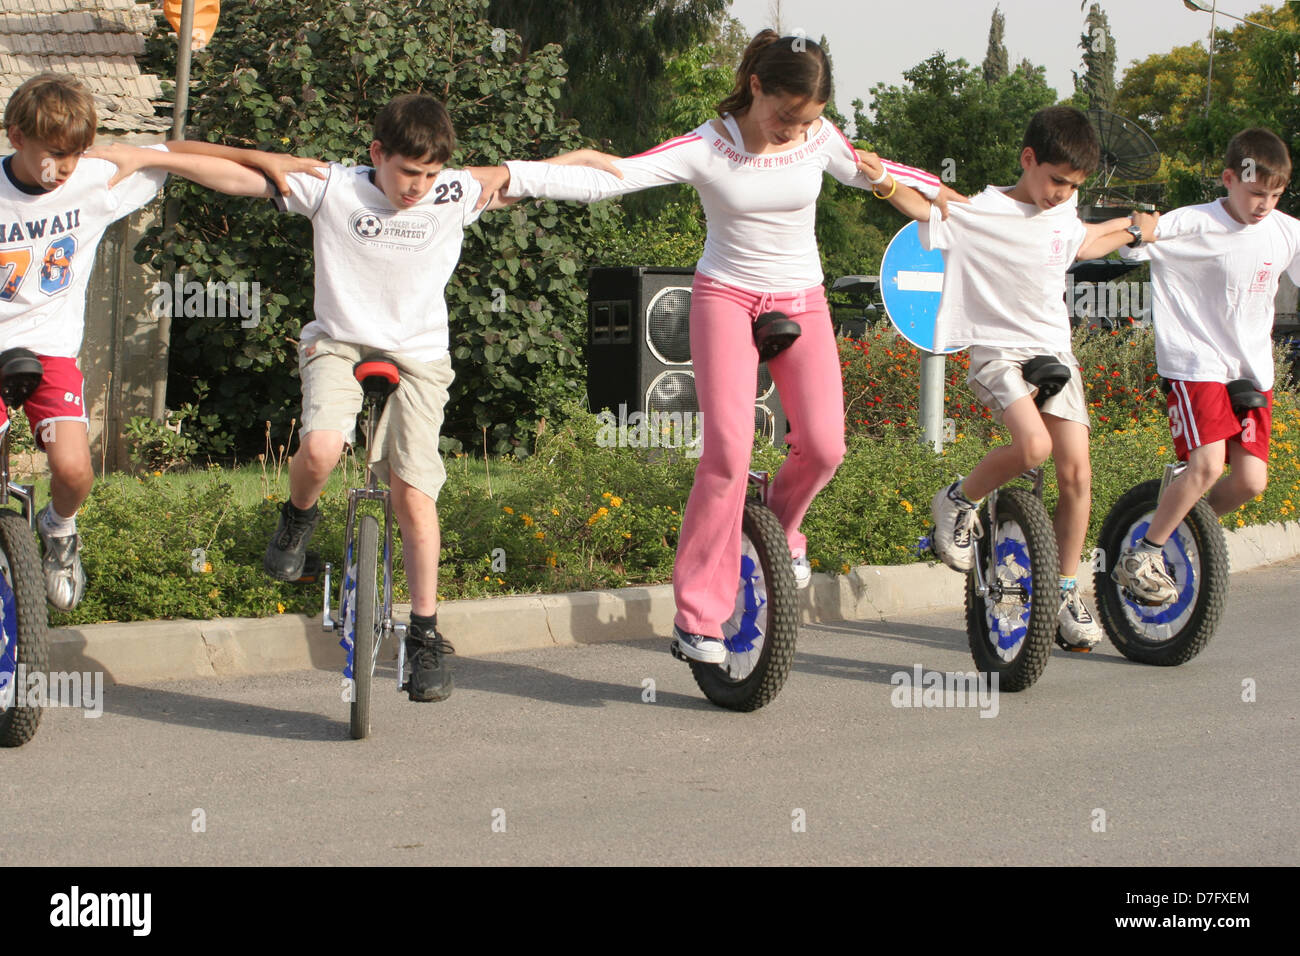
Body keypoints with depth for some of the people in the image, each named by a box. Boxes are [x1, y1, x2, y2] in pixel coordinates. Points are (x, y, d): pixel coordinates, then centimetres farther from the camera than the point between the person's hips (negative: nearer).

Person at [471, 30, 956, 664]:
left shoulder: (819, 139, -4)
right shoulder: (706, 149, -15)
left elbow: (867, 173, 18)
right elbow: (607, 179, -22)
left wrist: (942, 192, 25)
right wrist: (510, 176, -32)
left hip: (801, 302, 4)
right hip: (727, 296, -3)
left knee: (823, 445, -14)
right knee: (729, 448, -20)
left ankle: (782, 525, 23)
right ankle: (697, 613, -11)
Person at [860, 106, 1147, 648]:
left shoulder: (1064, 215, 11)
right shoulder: (981, 214, -9)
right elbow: (925, 209, -21)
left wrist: (1130, 231, 37)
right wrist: (886, 184, -38)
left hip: (1053, 352, 6)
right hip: (996, 352, -6)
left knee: (1076, 470, -5)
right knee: (1033, 445, -31)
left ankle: (1067, 591, 9)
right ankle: (959, 502, -2)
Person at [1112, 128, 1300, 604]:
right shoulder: (1195, 225, -13)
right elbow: (1129, 247, -17)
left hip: (1252, 369, 5)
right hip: (1197, 364, -5)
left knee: (1250, 479, -5)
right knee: (1208, 464, -21)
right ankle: (1138, 558, -6)